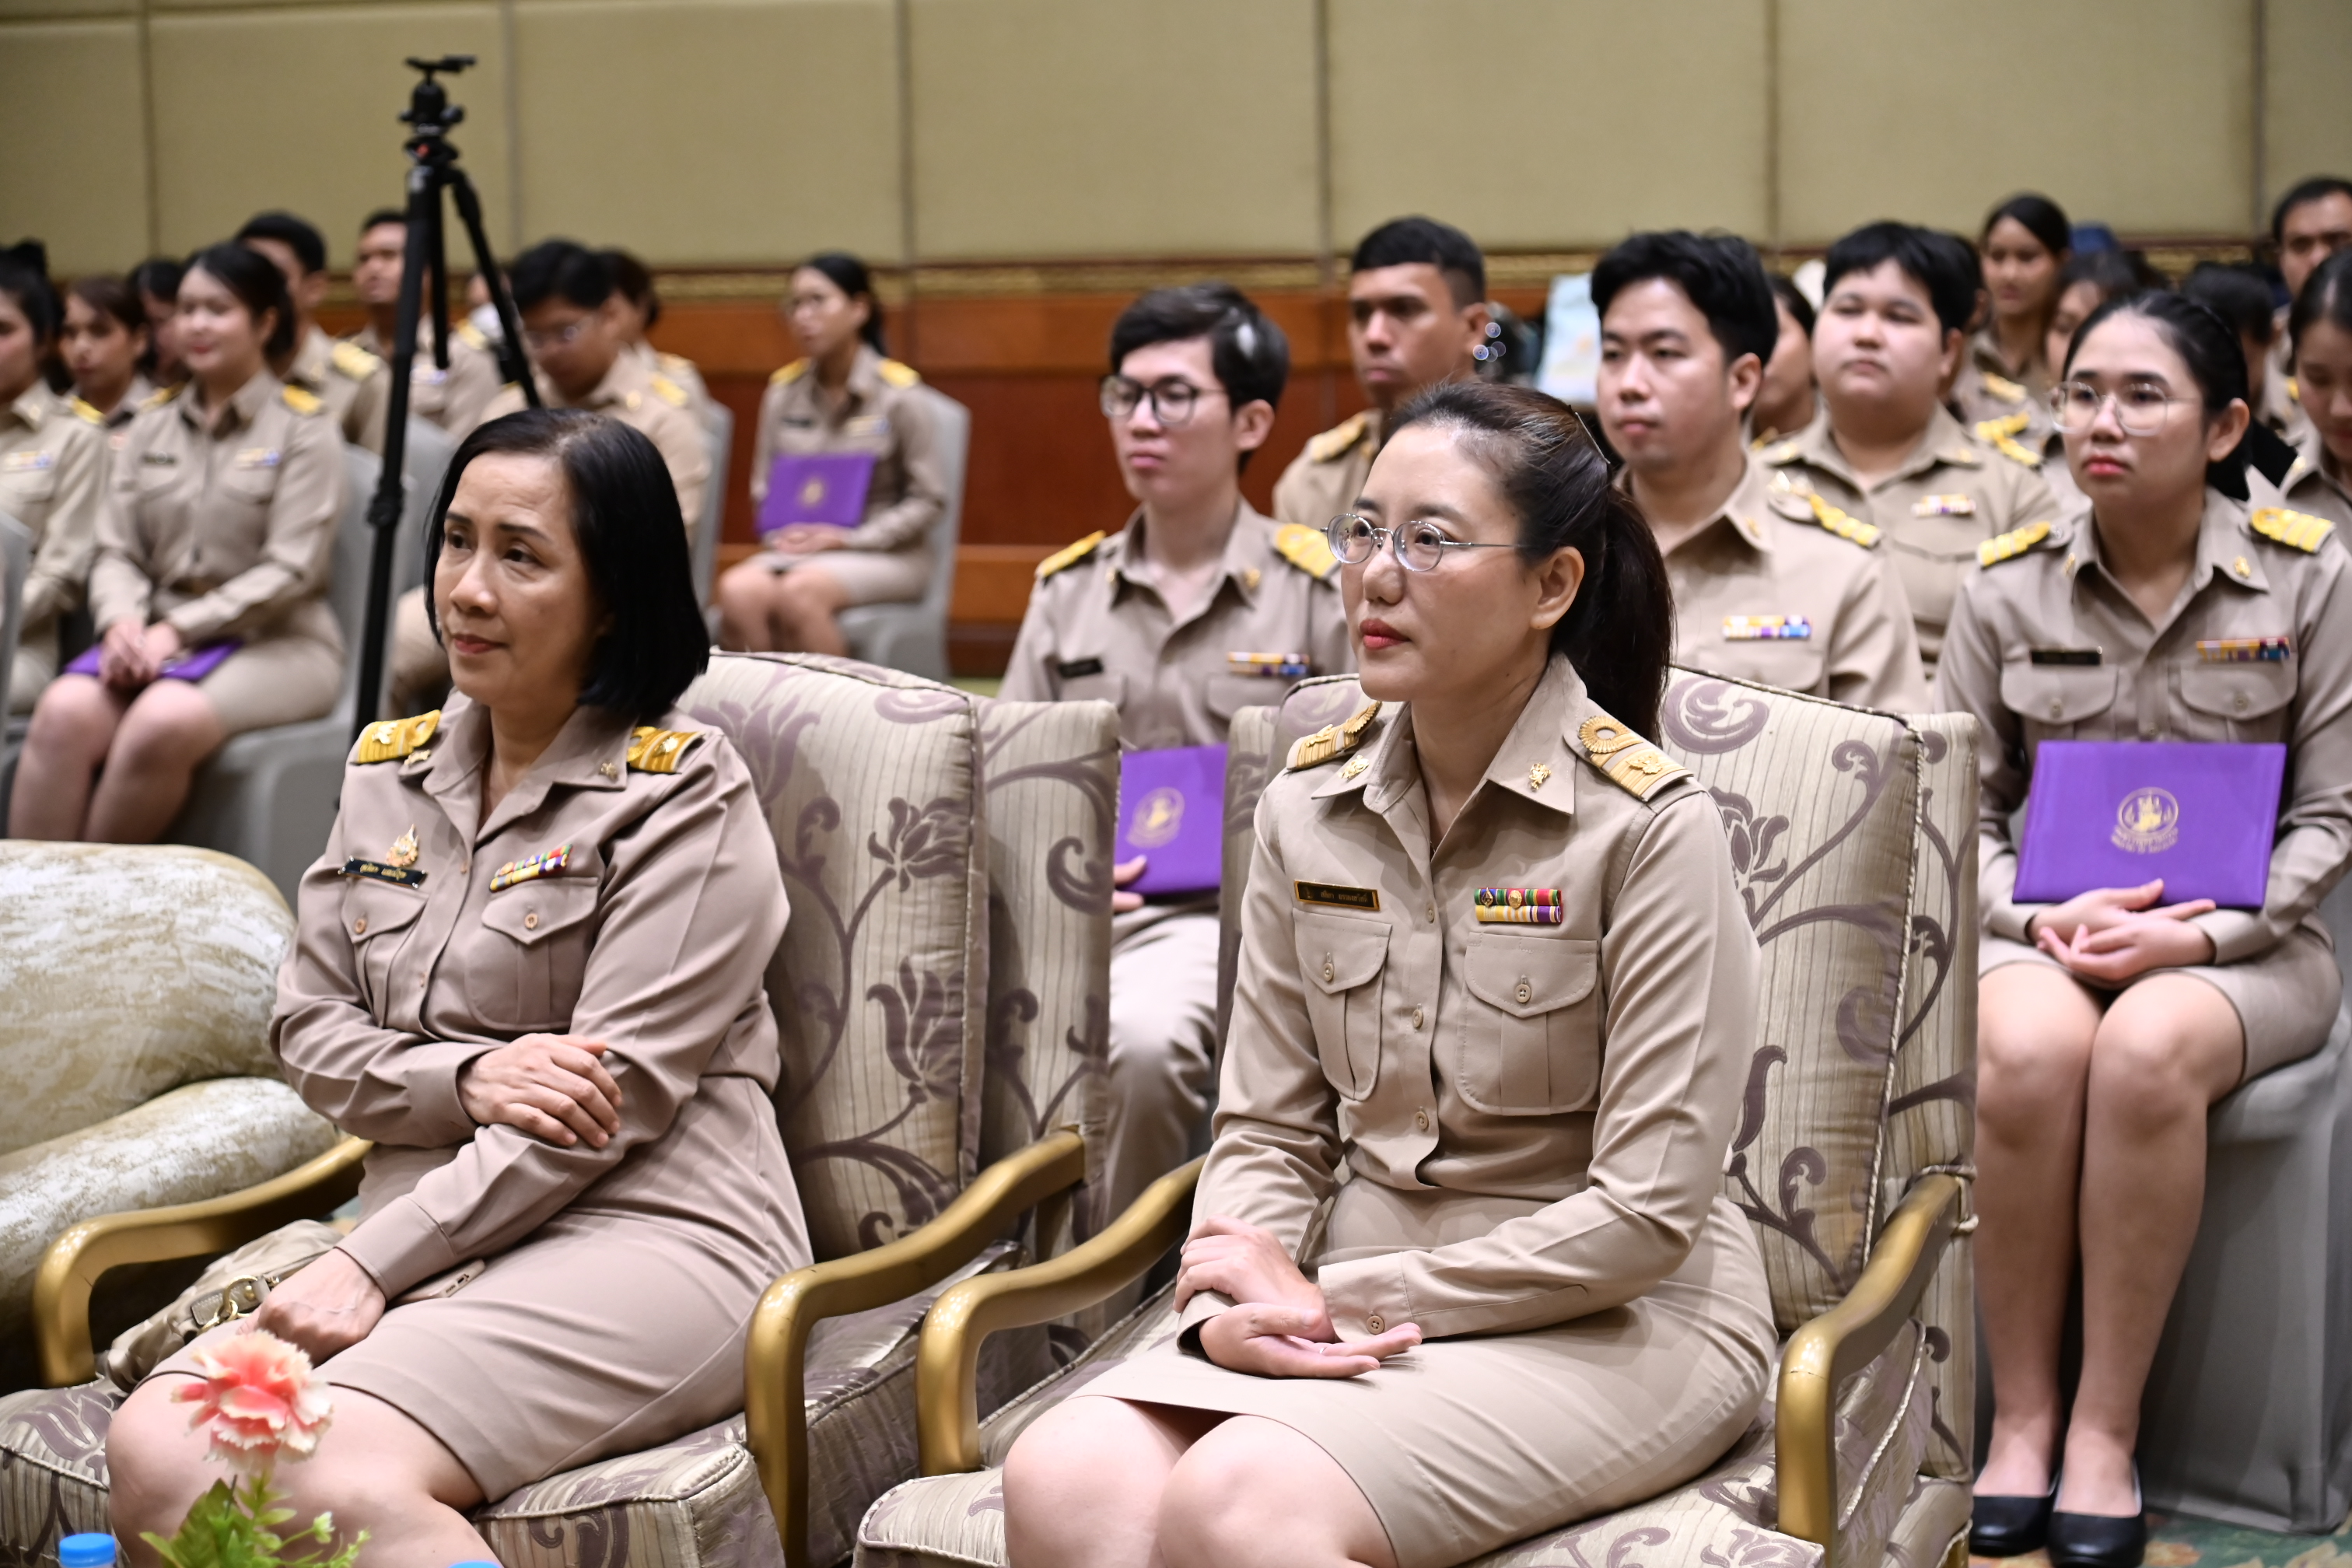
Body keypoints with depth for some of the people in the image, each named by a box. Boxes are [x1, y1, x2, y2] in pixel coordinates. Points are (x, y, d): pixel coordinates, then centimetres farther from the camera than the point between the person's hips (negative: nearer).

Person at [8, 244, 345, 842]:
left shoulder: (303, 428, 1)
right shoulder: (152, 425, 15)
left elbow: (289, 571, -8)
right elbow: (116, 552, 11)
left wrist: (177, 631, -16)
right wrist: (122, 623, -12)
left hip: (276, 641, -4)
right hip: (157, 633, 4)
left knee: (163, 721, -36)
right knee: (65, 709, -29)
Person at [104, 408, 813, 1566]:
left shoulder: (683, 796, -3)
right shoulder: (388, 772, 16)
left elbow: (614, 1097, -11)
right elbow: (308, 1028, 14)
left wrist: (370, 1266, -14)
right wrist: (467, 1079, -7)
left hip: (647, 1234, -6)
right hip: (428, 1234, 6)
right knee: (155, 1451, -23)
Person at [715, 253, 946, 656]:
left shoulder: (900, 393, -4)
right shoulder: (783, 391, 8)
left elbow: (928, 500, -3)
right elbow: (764, 487, 15)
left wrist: (847, 538, -12)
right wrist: (784, 534, -6)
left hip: (886, 556, -3)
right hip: (795, 548, 4)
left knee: (799, 591, -35)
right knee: (738, 589, -30)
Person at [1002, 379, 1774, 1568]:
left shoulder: (1649, 826, -11)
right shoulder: (1308, 806, 6)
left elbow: (1647, 1213, -13)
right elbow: (1268, 1128, 8)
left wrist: (1345, 1300, -12)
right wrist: (1233, 1303, -13)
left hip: (1610, 1323, -4)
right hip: (1356, 1307, 5)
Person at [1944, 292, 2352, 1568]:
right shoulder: (2008, 585, 3)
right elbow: (1962, 807, 7)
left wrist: (2204, 935, -15)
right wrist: (2038, 918, -13)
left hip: (2240, 940, -1)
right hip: (2048, 927, 1)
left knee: (2147, 1051, -36)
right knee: (2024, 1051, -34)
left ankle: (2105, 1430, -24)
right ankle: (2020, 1418, -20)